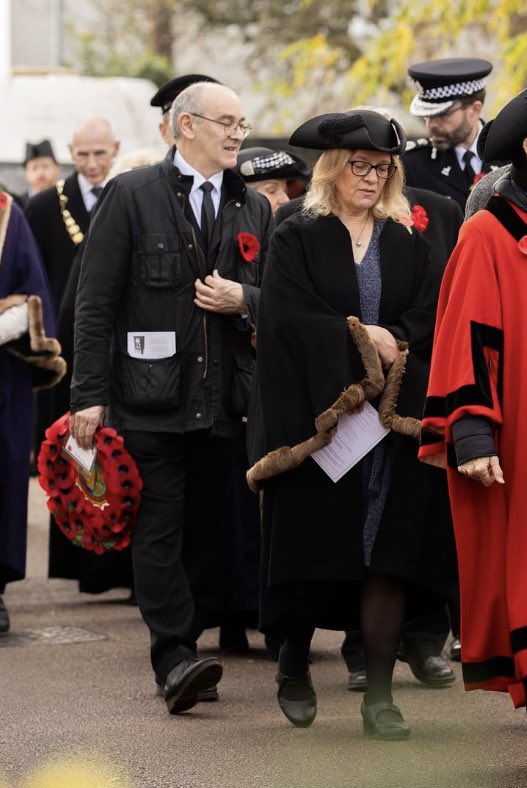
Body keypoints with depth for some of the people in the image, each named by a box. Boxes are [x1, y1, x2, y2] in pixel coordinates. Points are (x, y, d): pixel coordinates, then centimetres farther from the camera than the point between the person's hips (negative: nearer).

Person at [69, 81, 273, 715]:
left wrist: (244, 300, -5)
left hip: (221, 400, 5)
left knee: (204, 528, 7)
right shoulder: (131, 196, 0)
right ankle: (175, 658, -11)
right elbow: (96, 302, -4)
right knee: (159, 529, -8)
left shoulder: (253, 210, 15)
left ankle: (184, 647, 15)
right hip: (151, 395, -5)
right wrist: (89, 395, -10)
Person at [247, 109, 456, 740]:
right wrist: (364, 340, -13)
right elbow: (293, 320, -9)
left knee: (387, 556, -5)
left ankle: (379, 694, -2)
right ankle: (294, 665, 23)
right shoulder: (297, 239, 4)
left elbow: (430, 320, 2)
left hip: (393, 423, 2)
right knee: (313, 548, -1)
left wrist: (392, 341, -16)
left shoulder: (407, 244, 13)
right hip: (318, 417, -2)